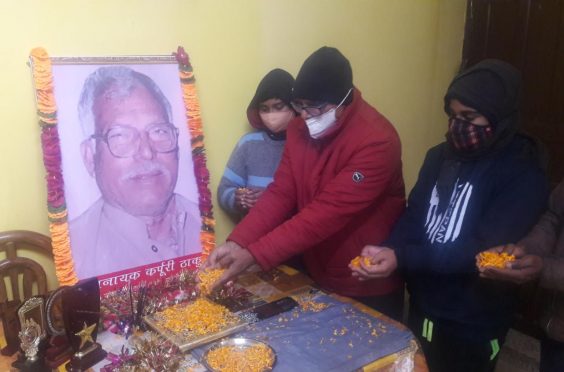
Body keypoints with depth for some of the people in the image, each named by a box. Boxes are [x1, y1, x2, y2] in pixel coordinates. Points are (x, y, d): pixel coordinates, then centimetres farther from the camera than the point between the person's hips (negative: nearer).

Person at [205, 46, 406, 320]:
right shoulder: (300, 128, -4)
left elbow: (327, 213, -30)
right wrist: (237, 242, -19)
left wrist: (254, 255, -31)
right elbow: (280, 193, -6)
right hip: (317, 276, 6)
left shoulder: (376, 141, -26)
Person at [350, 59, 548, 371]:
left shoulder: (522, 176, -16)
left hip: (472, 328, -5)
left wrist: (402, 258, -32)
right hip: (421, 309, 5)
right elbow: (412, 219, -1)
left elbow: (484, 252, -24)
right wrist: (385, 252, -22)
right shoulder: (439, 156, 2)